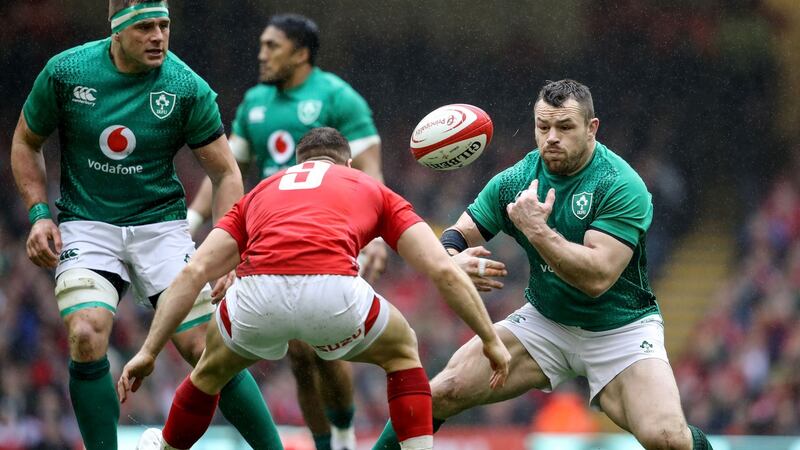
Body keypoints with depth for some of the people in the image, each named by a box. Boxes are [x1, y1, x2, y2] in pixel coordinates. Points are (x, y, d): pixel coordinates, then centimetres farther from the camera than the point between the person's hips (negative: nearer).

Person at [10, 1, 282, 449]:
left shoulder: (188, 89, -10)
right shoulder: (65, 71, -8)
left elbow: (226, 173, -3)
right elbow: (26, 142, 9)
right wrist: (39, 213, -3)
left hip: (160, 223, 0)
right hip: (86, 223, 0)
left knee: (206, 349, -9)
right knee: (86, 336, -23)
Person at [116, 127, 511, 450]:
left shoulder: (262, 191, 35)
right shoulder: (372, 190, 31)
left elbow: (194, 272, 26)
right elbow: (444, 271, 22)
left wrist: (148, 352, 27)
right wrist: (490, 341, 30)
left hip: (257, 293, 2)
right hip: (334, 291, -1)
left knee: (213, 368, 36)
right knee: (402, 352, 30)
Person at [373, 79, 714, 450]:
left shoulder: (622, 186, -20)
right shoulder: (515, 181, -5)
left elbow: (597, 277, -29)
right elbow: (458, 234, 2)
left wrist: (535, 228, -31)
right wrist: (453, 259, -22)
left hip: (621, 329, -4)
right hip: (545, 322, 4)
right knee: (442, 392, -13)